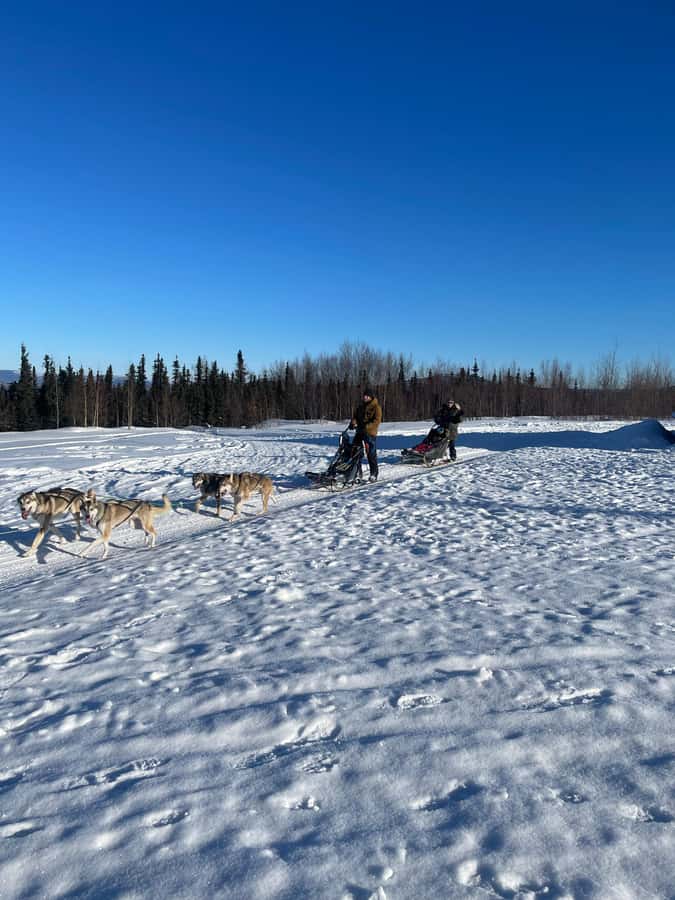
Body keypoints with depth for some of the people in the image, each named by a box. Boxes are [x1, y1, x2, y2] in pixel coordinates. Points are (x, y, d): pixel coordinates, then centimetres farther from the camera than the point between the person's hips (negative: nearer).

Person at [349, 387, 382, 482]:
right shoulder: (361, 405, 14)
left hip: (370, 433, -7)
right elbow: (355, 415, 19)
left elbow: (377, 421, -15)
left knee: (371, 454, -6)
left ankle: (374, 474, 2)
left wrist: (366, 427, -25)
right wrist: (353, 422, -3)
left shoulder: (376, 407, -7)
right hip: (359, 431, 7)